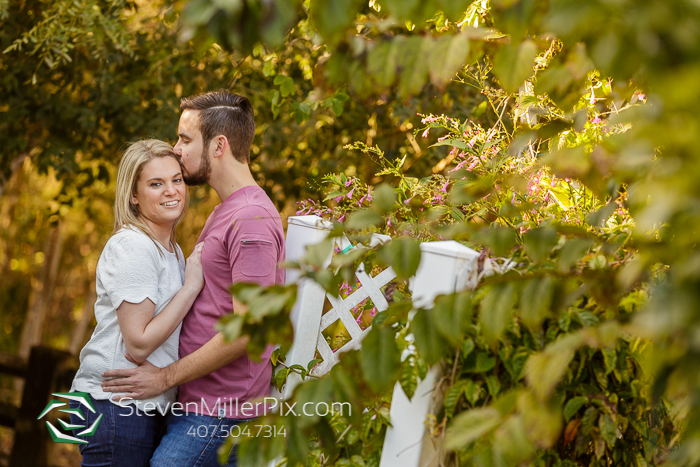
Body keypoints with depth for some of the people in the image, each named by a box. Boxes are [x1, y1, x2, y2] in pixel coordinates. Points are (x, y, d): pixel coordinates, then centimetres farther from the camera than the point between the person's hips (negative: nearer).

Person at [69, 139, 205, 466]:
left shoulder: (172, 251, 15)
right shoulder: (132, 248, -15)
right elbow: (138, 344, -19)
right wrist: (192, 286, -17)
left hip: (144, 408, 9)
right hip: (115, 408, -9)